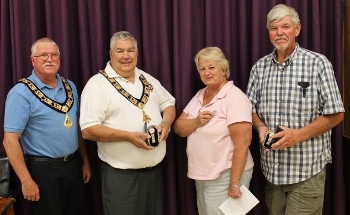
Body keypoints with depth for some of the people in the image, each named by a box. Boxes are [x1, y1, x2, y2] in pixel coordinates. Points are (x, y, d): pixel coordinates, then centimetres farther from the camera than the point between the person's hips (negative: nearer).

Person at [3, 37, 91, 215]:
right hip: (43, 170, -6)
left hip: (73, 166, 6)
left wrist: (85, 161, 13)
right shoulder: (21, 92, -13)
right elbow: (10, 140, -16)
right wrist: (26, 180, -18)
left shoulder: (70, 87, 6)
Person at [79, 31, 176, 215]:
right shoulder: (98, 84, -9)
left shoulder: (148, 80, 10)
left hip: (154, 170, 6)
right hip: (120, 175, -6)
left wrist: (166, 122, -4)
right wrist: (128, 136, -24)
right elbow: (88, 130, -16)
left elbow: (168, 103, 18)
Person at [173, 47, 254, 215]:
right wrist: (196, 122, -15)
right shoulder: (199, 95, 8)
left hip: (225, 178, -7)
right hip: (201, 177, 7)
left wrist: (234, 183, -22)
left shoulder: (234, 97, -15)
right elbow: (179, 128, 5)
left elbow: (242, 144, -20)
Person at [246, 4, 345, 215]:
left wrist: (299, 135, -18)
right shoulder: (260, 67, 5)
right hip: (272, 168, 4)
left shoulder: (318, 64, -7)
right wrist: (260, 127, -10)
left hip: (307, 168, -4)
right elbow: (251, 109, 12)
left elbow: (335, 114, -7)